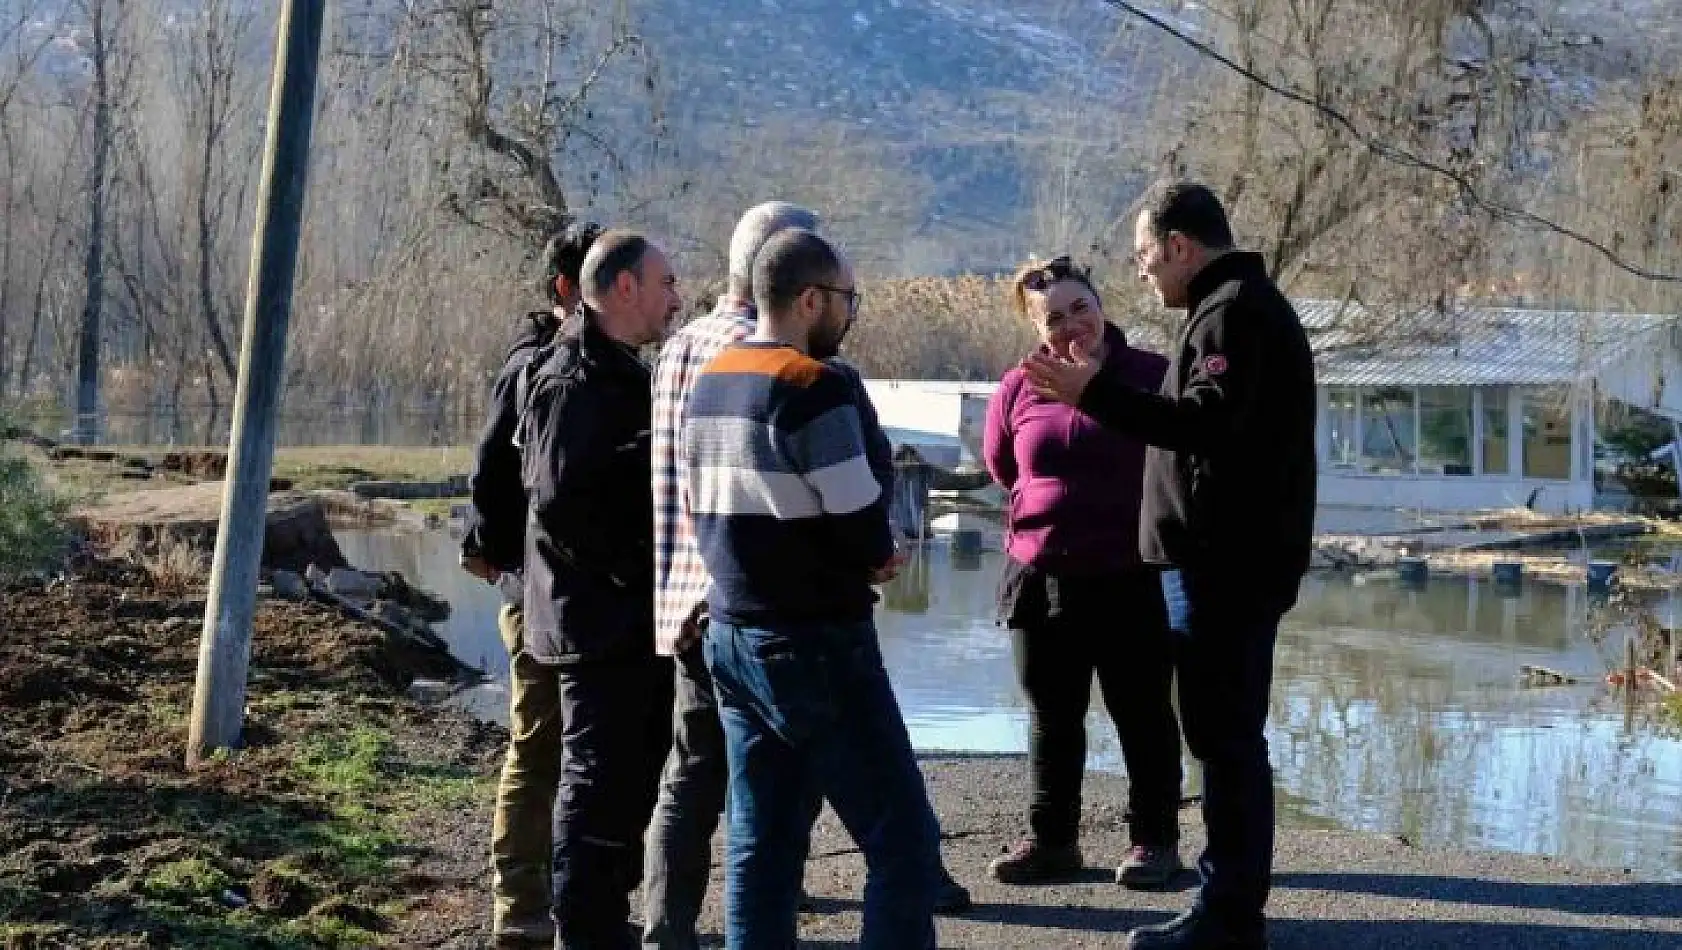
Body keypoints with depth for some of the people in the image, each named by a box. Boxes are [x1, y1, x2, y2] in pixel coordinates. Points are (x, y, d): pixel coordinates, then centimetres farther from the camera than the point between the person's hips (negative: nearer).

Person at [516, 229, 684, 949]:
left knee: (633, 777, 17)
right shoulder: (575, 380, -16)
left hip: (636, 621, 10)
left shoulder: (622, 375, 17)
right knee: (599, 782, -6)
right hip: (600, 624, -10)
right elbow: (559, 498, -25)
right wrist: (624, 574, -19)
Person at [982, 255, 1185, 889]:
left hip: (1130, 578, -3)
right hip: (1040, 576, 3)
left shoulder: (1151, 377, -9)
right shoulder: (1018, 390, 0)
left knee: (1142, 714, 6)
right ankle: (1051, 839, 21)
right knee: (1051, 718, 12)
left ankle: (1155, 839, 16)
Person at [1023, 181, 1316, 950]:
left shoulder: (1233, 311, -13)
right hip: (1235, 562, 11)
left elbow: (1207, 423, -26)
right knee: (1227, 737, 13)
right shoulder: (1244, 306, 20)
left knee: (1225, 738, -8)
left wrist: (1095, 392, -27)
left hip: (1225, 568, -11)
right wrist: (1106, 391, 23)